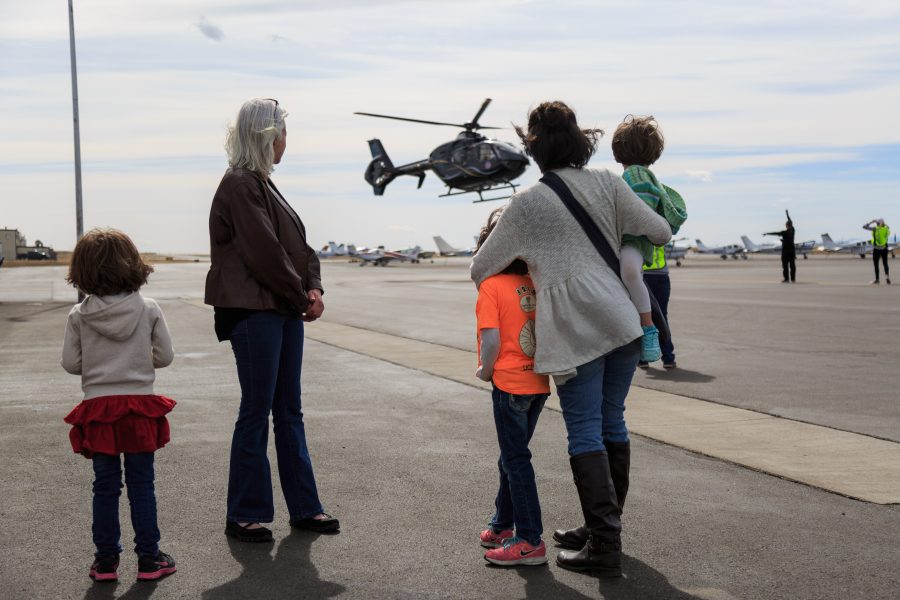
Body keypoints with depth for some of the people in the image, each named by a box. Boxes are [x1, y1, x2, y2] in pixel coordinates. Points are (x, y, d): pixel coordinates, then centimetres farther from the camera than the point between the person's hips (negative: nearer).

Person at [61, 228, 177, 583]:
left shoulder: (78, 315, -5)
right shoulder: (148, 310, -6)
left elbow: (70, 363, -3)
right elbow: (165, 356, -2)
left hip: (97, 408, 1)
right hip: (140, 407, 0)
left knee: (105, 487, 10)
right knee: (141, 486, 8)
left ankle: (106, 560, 15)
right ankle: (148, 558, 13)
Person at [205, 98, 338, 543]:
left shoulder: (263, 185, 17)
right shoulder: (240, 186, -12)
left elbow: (298, 246, 15)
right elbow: (265, 253, -18)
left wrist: (313, 288, -1)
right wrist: (302, 297, -9)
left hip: (286, 311, 9)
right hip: (255, 311, -9)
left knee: (289, 411, 13)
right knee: (256, 411, -2)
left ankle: (303, 507, 21)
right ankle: (244, 515, 9)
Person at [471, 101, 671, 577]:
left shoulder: (527, 203, -2)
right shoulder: (607, 184, 6)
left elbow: (480, 268, 5)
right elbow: (660, 233, 10)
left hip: (574, 329, -5)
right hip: (620, 319, 5)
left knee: (585, 432, -1)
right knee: (612, 423, 15)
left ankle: (604, 547, -1)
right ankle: (604, 527, 27)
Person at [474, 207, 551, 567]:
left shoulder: (491, 285, -12)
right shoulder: (534, 285, 6)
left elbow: (492, 341, -20)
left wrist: (485, 371, -3)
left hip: (509, 382, -7)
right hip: (539, 382, 7)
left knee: (516, 460, 0)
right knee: (512, 457, 19)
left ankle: (530, 541, 2)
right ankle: (502, 527, 31)